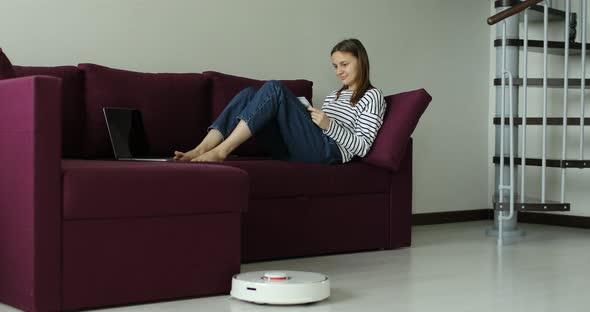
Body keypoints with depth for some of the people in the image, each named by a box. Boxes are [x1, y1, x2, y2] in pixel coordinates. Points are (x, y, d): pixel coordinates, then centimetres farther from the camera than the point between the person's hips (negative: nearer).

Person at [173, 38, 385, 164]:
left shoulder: (372, 96, 8)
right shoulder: (335, 95, 33)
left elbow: (362, 147, -4)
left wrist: (329, 124, -13)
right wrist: (301, 116, 10)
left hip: (327, 151, -7)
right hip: (296, 150, 7)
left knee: (274, 88, -23)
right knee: (248, 94, -9)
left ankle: (221, 151, -32)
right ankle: (201, 150, -27)